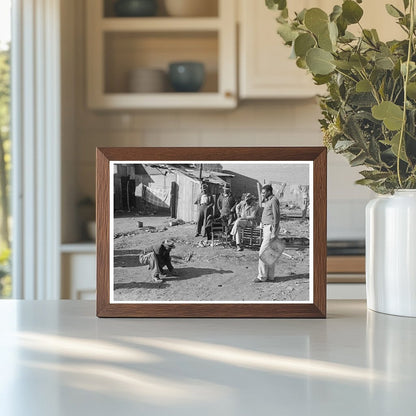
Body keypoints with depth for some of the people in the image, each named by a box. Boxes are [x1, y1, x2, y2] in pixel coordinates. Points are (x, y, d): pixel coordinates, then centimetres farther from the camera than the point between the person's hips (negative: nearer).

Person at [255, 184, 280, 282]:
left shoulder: (274, 200, -12)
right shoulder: (268, 201, 19)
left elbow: (277, 217, -18)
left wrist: (274, 233, -21)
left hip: (271, 228, -10)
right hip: (266, 228, 10)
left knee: (262, 252, -11)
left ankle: (262, 276, -9)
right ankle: (270, 276, 14)